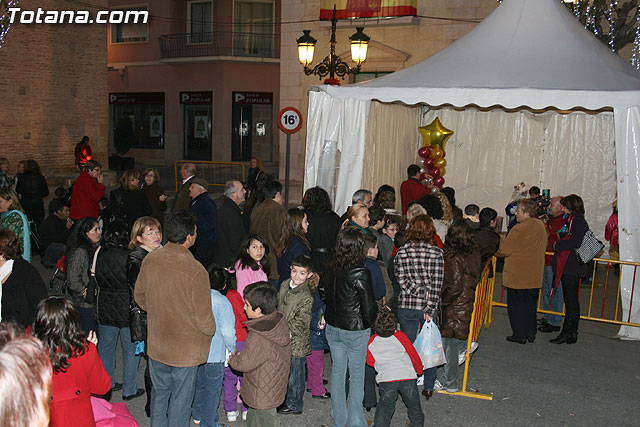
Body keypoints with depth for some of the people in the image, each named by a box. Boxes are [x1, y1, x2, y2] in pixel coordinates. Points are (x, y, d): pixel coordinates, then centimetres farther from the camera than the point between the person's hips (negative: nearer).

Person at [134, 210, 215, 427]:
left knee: (159, 393, 24)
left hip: (156, 343, 5)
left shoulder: (150, 260, -9)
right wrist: (210, 330, 3)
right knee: (180, 400, 13)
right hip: (186, 348, -5)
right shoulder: (195, 270, -27)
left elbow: (139, 297, 7)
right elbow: (203, 316, -19)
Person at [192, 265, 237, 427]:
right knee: (212, 389, 10)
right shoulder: (222, 302, -19)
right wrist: (232, 349, -4)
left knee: (200, 384, 24)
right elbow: (228, 332, -21)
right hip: (214, 354, -6)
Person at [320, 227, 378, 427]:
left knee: (337, 371, 18)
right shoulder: (360, 273, -22)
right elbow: (369, 306, -18)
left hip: (332, 328, 5)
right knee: (357, 375, 11)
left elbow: (322, 293, 8)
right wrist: (369, 323, 1)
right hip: (356, 330, -5)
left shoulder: (329, 269, -6)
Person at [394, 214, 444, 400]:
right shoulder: (436, 252, -8)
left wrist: (418, 292, -8)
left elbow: (401, 279, -10)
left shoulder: (401, 252, -3)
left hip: (406, 306, 1)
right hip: (429, 305, -1)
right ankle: (428, 387, 22)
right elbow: (437, 284, -12)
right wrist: (430, 309, -11)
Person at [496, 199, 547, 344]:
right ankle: (531, 333, 22)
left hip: (518, 276, -7)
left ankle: (519, 335, 9)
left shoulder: (519, 229, -19)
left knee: (516, 305, 4)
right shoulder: (541, 226, 7)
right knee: (530, 304, 16)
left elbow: (505, 249, -15)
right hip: (535, 276, 8)